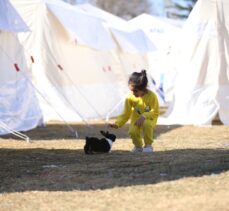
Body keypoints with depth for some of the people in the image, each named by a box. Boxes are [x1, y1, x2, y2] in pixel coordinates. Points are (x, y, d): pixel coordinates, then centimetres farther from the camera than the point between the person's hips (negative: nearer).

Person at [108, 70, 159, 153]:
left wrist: (144, 116, -31)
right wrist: (117, 124, -21)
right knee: (132, 131, -29)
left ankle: (148, 145, -12)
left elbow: (155, 112, -15)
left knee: (146, 124, -39)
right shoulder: (130, 98, -13)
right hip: (136, 119, 2)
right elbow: (125, 115, -6)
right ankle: (138, 146, 7)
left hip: (149, 119, -2)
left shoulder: (151, 96, -22)